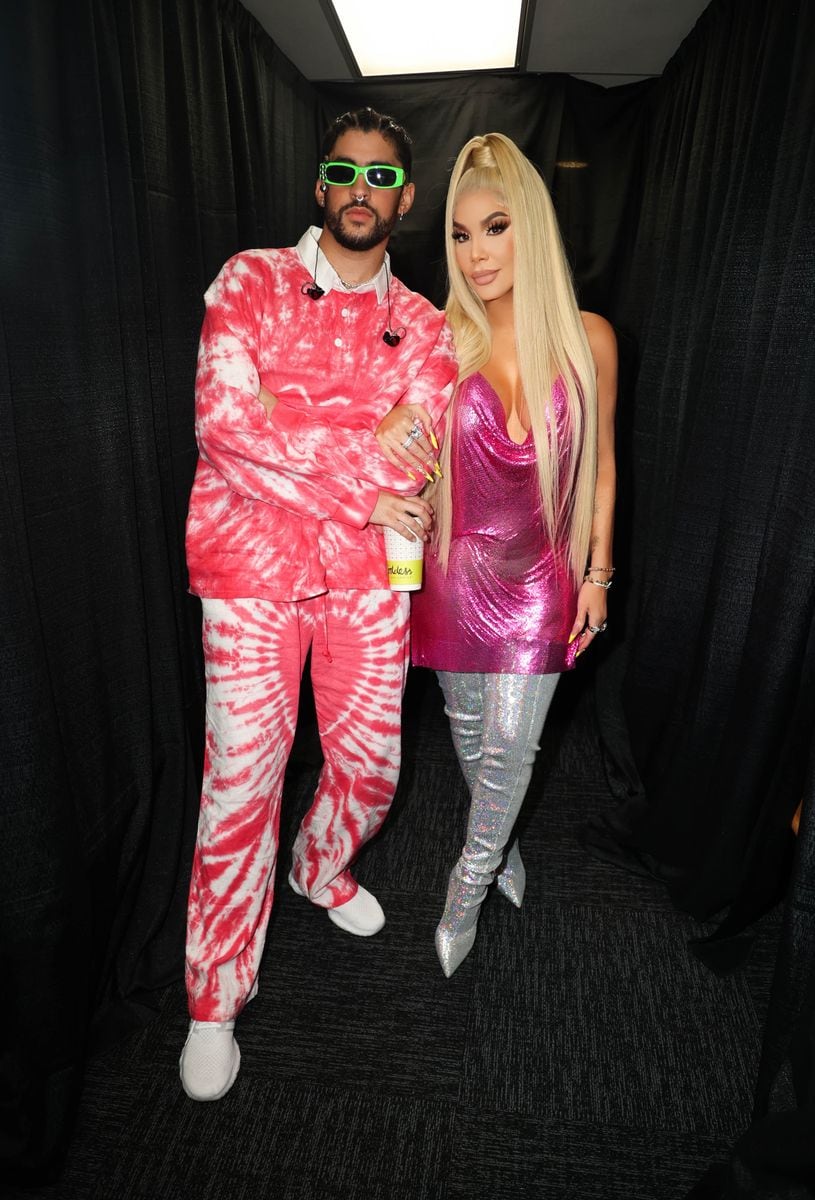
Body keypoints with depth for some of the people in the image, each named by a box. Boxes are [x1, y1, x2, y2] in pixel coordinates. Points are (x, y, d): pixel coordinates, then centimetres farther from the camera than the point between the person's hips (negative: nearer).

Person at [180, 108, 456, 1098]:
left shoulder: (421, 325, 10)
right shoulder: (252, 280, 2)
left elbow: (418, 458, -4)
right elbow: (224, 425, -14)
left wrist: (288, 427, -17)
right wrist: (366, 482, -14)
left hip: (366, 574, 3)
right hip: (252, 569, -3)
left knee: (370, 766, 11)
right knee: (241, 782, 1)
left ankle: (321, 869, 47)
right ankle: (215, 1000, 25)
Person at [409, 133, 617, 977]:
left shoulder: (587, 338, -3)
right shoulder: (441, 341, -5)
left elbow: (599, 461, 4)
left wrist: (597, 571, 4)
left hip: (541, 575, 0)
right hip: (457, 569, 1)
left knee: (510, 744, 0)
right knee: (468, 728, 16)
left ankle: (467, 889, 26)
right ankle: (499, 838, 46)